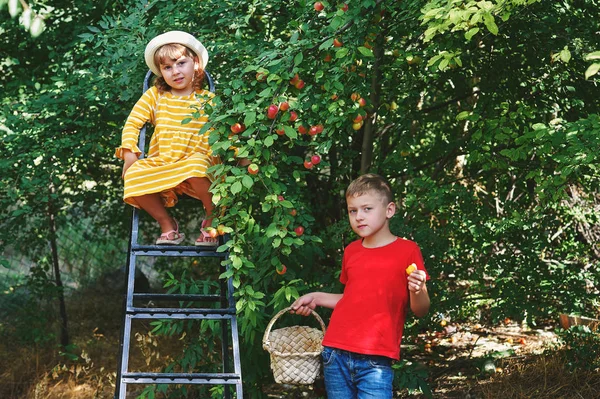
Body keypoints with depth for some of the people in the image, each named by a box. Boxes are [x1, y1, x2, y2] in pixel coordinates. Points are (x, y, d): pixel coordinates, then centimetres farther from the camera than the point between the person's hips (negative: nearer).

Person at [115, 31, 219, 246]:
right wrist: (129, 153, -5)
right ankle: (166, 223, -5)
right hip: (160, 167, 2)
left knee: (196, 165, -39)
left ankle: (212, 219, -11)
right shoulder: (155, 95, 14)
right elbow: (132, 123, 10)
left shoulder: (207, 99, 10)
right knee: (133, 175, -28)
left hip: (195, 163, -2)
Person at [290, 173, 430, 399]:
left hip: (375, 362, -5)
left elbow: (420, 311, -2)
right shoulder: (351, 252, 10)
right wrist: (317, 298, 16)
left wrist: (417, 291, -21)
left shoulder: (407, 251, -3)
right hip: (335, 355, 5)